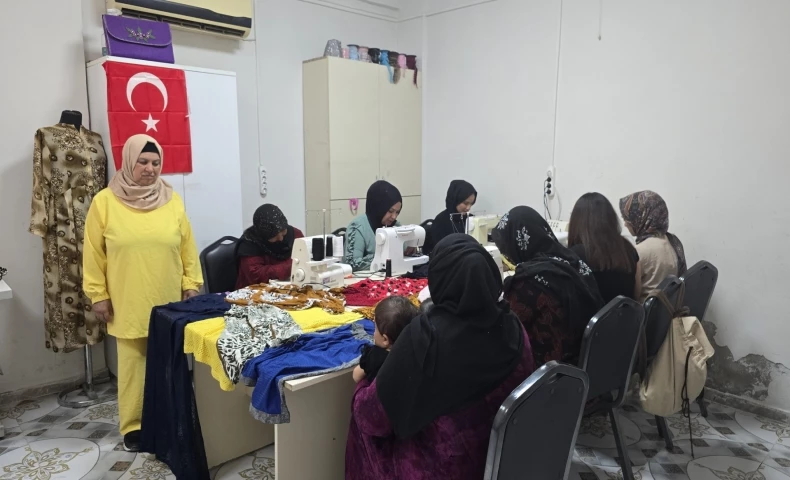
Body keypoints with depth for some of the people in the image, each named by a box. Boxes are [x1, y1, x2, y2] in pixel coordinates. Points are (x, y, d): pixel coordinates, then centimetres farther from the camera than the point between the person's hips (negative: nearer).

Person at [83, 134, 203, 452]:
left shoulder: (172, 200, 2)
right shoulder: (105, 202, -4)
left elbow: (187, 247, 6)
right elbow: (94, 254, 0)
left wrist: (191, 284, 4)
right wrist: (98, 294, -1)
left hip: (169, 301, 2)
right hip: (128, 304, -2)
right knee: (133, 363, 7)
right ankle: (132, 425, 22)